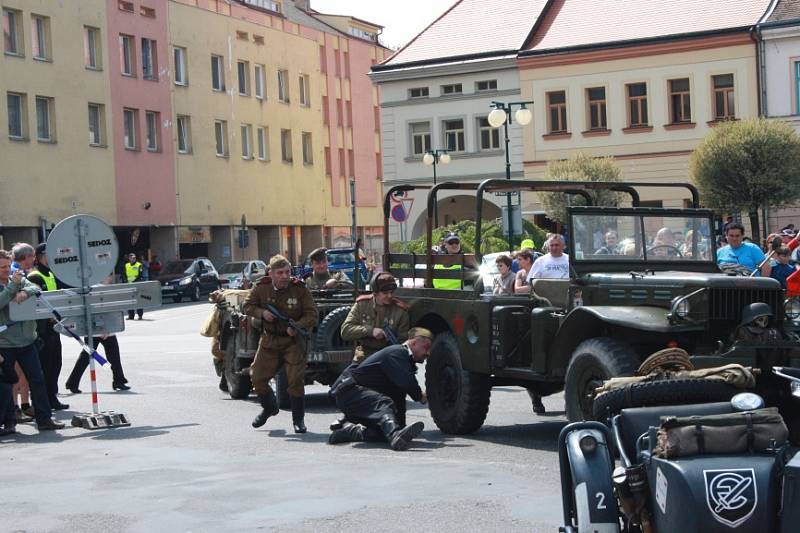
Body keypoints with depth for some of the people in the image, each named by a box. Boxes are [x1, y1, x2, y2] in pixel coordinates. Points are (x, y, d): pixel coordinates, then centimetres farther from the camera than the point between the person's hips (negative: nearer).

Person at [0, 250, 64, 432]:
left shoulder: (19, 279, 9)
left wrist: (25, 292, -23)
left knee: (37, 379, 4)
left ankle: (44, 419, 9)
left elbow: (36, 288, -4)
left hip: (26, 340, 4)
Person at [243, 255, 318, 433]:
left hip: (293, 340, -3)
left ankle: (298, 419, 8)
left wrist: (297, 326, -27)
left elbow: (312, 315, -10)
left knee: (296, 379, -9)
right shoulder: (261, 288, -5)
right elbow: (247, 306, 5)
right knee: (257, 377, 6)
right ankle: (269, 408, 35)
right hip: (269, 339, 3)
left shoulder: (300, 289, -11)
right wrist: (262, 313, -15)